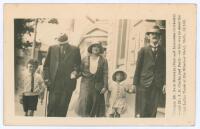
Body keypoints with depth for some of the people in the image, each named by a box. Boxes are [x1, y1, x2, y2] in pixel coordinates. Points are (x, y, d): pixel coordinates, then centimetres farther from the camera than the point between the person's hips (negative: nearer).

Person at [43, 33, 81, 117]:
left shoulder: (75, 50, 9)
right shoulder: (52, 49, 12)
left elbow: (78, 64, 13)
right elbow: (46, 65, 13)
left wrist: (75, 72, -8)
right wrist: (47, 78, 3)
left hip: (68, 84, -1)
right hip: (54, 83, 1)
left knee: (63, 106, -2)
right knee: (52, 105, -5)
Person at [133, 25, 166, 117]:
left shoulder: (162, 52, 9)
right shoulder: (143, 50, 4)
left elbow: (164, 68, 7)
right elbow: (138, 67, 2)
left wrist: (164, 83, -1)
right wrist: (135, 83, -2)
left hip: (157, 85, 2)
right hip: (144, 84, -2)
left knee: (153, 110, 2)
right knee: (141, 110, -2)